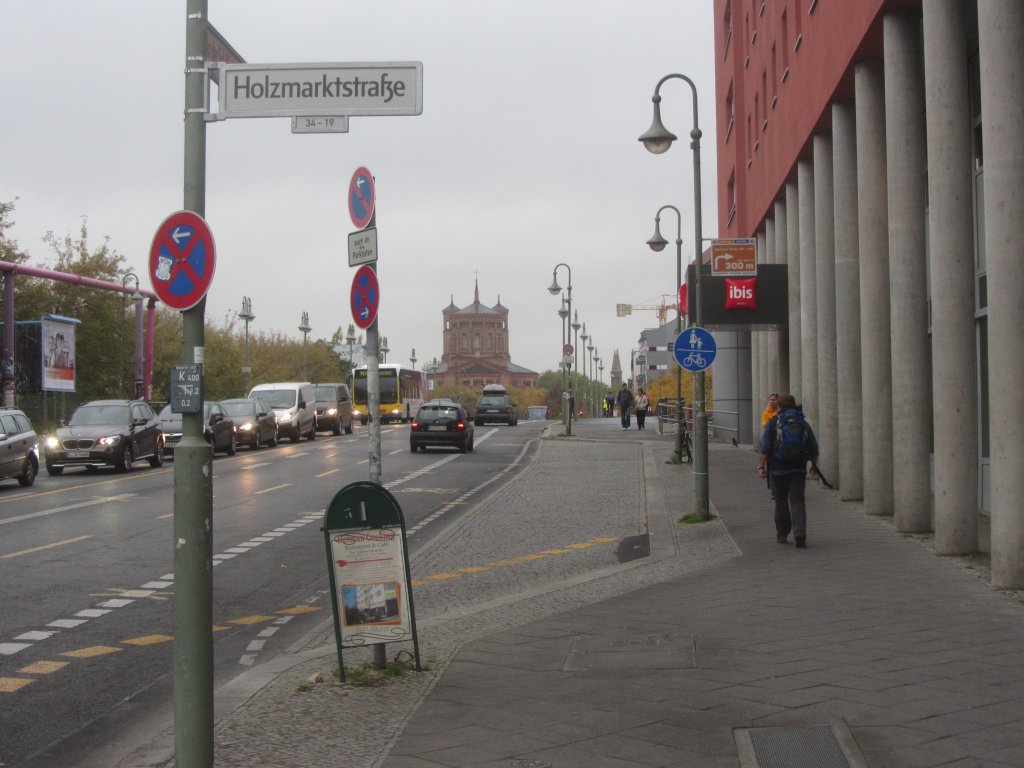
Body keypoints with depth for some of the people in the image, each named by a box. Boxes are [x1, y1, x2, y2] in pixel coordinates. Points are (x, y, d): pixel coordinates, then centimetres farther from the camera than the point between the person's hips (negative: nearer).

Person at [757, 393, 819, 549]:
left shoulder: (773, 423, -2)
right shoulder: (803, 423, 8)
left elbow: (764, 447, -10)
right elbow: (813, 448, 10)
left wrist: (761, 466, -10)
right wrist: (813, 465, 24)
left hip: (779, 469, -1)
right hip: (799, 469, 2)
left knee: (781, 501, 13)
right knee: (797, 501, -1)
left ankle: (782, 534, 21)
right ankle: (800, 535, -16)